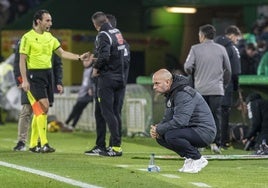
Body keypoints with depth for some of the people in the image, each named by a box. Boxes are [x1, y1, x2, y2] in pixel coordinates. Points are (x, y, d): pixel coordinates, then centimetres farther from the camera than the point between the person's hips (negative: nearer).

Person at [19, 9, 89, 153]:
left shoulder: (49, 37, 12)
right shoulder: (28, 37, -8)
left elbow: (62, 53, 16)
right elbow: (22, 60, -9)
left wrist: (79, 57, 4)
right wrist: (24, 80, -15)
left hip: (48, 74, 7)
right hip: (34, 75, -7)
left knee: (40, 110, 8)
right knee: (44, 106, -17)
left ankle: (33, 144, 16)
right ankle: (44, 144, -17)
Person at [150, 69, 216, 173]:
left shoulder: (183, 94, -21)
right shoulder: (170, 94, 12)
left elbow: (180, 121, -31)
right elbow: (167, 119, 17)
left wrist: (159, 129, -20)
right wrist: (157, 128, -5)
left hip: (204, 131, -10)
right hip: (191, 129, 10)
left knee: (170, 136, -29)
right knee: (160, 137, 3)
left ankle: (197, 159, -11)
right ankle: (189, 158, 10)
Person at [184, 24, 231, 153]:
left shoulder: (195, 49, -1)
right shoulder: (221, 49, 5)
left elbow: (187, 67, -6)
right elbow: (228, 69, 9)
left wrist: (194, 75, 15)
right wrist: (224, 84, 21)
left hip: (200, 89, -1)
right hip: (217, 89, 1)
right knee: (216, 116, 2)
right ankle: (216, 143, -5)